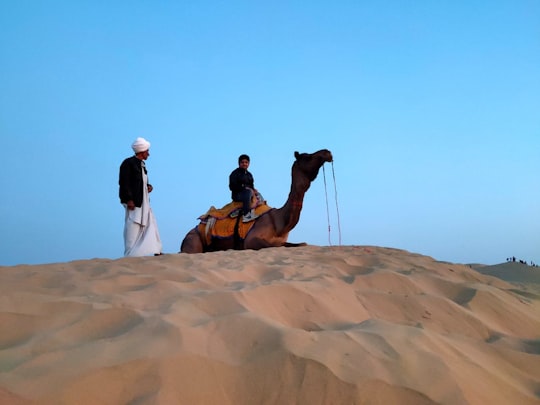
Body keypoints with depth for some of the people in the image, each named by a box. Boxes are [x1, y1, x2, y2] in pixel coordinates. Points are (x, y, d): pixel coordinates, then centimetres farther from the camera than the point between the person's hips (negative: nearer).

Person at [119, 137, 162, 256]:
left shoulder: (141, 164, 15)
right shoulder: (128, 163, -11)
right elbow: (124, 183, -16)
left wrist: (148, 186, 5)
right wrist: (129, 200, -20)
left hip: (143, 202, 9)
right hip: (133, 202, -9)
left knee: (151, 224, 10)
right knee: (133, 228, -5)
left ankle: (157, 251, 17)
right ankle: (131, 255, 3)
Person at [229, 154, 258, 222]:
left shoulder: (249, 174, 21)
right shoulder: (235, 173, -1)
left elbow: (251, 186, 25)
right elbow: (232, 187, -11)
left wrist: (253, 189, 0)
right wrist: (245, 188, -20)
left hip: (248, 192, 8)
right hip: (237, 194, -7)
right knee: (248, 192, -36)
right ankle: (246, 215, -45)